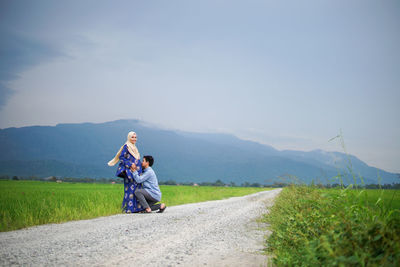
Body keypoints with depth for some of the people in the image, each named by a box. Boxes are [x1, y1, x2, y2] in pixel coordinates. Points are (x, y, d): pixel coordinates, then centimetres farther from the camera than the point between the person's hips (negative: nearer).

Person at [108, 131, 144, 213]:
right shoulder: (126, 146, -4)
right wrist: (130, 164, -17)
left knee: (137, 188, 4)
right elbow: (121, 157, -12)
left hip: (135, 172, 8)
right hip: (129, 171, -8)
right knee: (130, 189, -10)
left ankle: (137, 207, 7)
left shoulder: (134, 148, 20)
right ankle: (129, 208, -9)